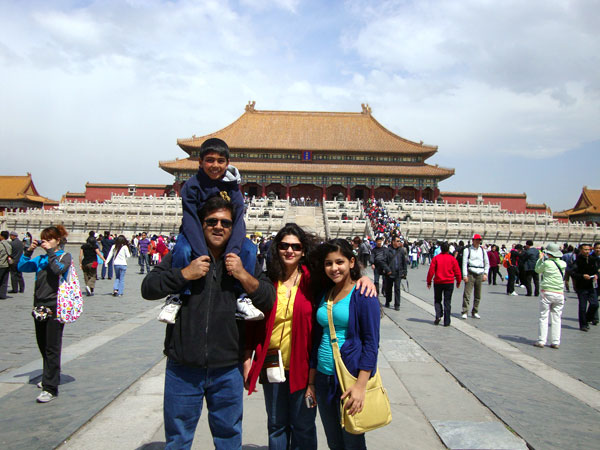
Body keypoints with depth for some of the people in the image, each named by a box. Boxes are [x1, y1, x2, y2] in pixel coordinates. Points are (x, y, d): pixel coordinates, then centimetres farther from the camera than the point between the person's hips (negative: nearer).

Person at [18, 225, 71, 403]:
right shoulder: (41, 259, 13)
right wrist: (28, 251, -2)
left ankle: (51, 388, -4)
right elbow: (21, 267, 7)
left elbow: (59, 269, -21)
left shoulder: (65, 256, -2)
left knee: (52, 348, -6)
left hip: (55, 308, -6)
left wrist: (50, 251, -16)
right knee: (43, 346, 17)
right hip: (39, 307, 6)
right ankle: (50, 377, 34)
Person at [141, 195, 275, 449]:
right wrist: (185, 274, -17)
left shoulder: (244, 260, 3)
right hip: (183, 367, 0)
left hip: (228, 369, 1)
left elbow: (268, 301, -2)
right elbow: (148, 288, -5)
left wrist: (243, 276, -17)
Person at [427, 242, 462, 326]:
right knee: (447, 302, 6)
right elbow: (457, 271, 2)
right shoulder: (452, 259, -3)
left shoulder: (436, 258, -5)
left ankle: (438, 315, -3)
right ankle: (446, 322, 6)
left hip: (438, 282, 0)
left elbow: (431, 271, -5)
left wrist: (429, 281, 5)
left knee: (437, 300, 16)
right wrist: (458, 281, 15)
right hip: (449, 283, 0)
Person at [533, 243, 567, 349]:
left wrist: (540, 258, 17)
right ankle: (555, 342, 10)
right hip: (559, 294, 4)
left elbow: (537, 270, 7)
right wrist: (544, 259, 20)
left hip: (547, 293, -4)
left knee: (544, 317, 3)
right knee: (556, 318, 9)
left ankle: (541, 341, 3)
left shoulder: (547, 263, -9)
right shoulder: (563, 264, 2)